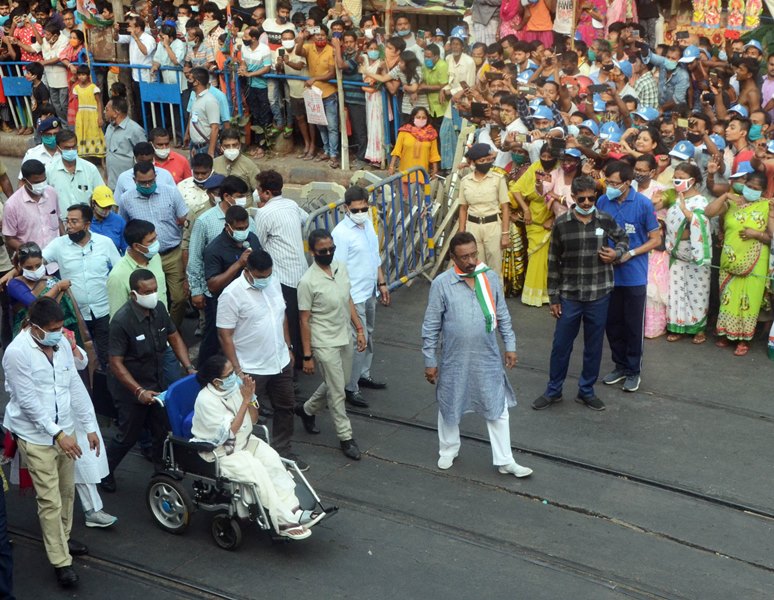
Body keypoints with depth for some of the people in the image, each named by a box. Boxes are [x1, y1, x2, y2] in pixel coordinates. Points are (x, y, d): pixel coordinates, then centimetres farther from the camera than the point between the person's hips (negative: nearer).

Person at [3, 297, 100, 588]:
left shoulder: (61, 344, -1)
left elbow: (76, 386, 6)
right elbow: (28, 401, -21)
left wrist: (90, 426, 5)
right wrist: (57, 434, -22)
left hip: (64, 430, 6)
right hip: (36, 436, -6)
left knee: (67, 491, 19)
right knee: (50, 500, -2)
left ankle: (61, 539, 41)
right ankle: (61, 562, 8)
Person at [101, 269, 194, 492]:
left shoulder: (159, 308, -8)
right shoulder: (122, 321, -28)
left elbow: (174, 338, 6)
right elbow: (116, 364, -24)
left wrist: (189, 368, -4)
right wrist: (139, 391, -30)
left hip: (157, 383, 6)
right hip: (130, 387, -6)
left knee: (164, 430, 13)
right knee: (129, 436, 7)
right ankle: (104, 471, 31)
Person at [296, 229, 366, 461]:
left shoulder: (341, 268, -1)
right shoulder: (308, 282, -21)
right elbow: (304, 320, -15)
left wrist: (359, 329, 9)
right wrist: (307, 356, -13)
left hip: (344, 338, 7)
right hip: (325, 344, -7)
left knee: (337, 383, 22)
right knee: (337, 392, 2)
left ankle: (307, 410, 44)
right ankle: (346, 438, 16)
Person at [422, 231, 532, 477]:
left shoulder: (490, 278, -4)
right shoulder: (441, 284, -12)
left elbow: (502, 316, 8)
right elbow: (431, 326, -6)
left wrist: (510, 346, 9)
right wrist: (430, 361, -4)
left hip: (488, 358, 2)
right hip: (454, 360, -2)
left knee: (498, 409, 7)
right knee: (450, 407, 15)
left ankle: (505, 461, 18)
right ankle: (448, 451, 38)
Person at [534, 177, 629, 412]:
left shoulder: (606, 220, -3)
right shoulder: (561, 223, -5)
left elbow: (623, 238, 17)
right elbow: (554, 261, 1)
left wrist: (617, 253, -7)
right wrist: (554, 297, 1)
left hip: (599, 294, 1)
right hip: (569, 295, -1)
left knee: (594, 346, 11)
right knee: (561, 344, 7)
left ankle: (586, 391, 26)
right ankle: (553, 391, 23)